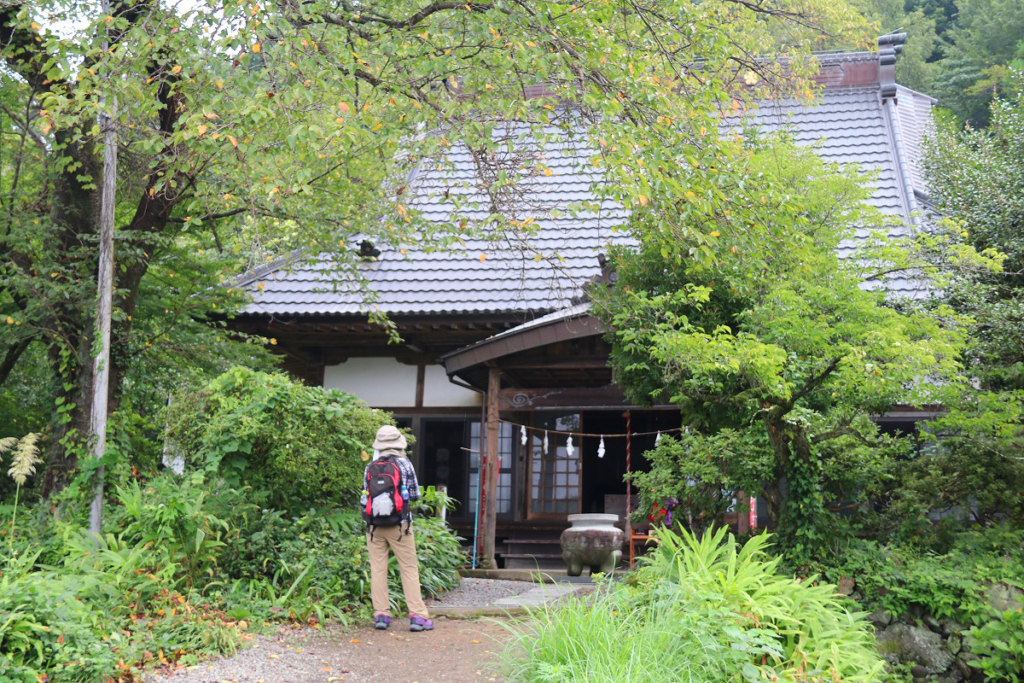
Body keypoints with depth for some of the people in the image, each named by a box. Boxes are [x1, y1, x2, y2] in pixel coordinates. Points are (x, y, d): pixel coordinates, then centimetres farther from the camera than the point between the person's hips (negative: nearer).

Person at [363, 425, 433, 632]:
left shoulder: (370, 468, 4)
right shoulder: (404, 464, -3)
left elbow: (367, 495, 9)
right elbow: (415, 494, 2)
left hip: (374, 526, 3)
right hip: (399, 525, -2)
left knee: (378, 569, 7)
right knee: (409, 569, 1)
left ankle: (381, 614, 4)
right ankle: (417, 615, -3)